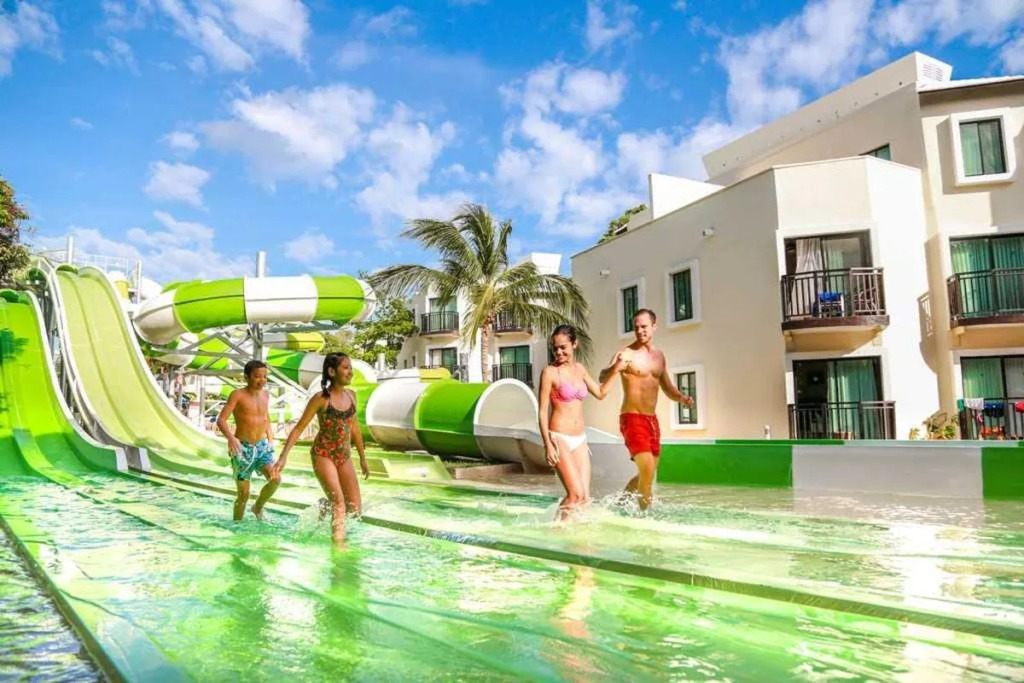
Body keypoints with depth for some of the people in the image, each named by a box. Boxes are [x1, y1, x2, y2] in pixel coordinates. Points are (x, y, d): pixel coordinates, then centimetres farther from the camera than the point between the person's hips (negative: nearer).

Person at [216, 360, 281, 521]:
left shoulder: (265, 396, 7)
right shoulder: (238, 395, -10)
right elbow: (221, 420, -18)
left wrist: (270, 438, 20)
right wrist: (230, 437, -36)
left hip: (262, 447, 4)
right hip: (242, 449, -4)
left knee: (276, 479, -19)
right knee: (243, 494, 1)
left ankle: (258, 507, 8)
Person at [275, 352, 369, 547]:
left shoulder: (351, 395, 5)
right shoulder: (321, 398, -11)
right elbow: (299, 428, -6)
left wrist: (363, 458, 19)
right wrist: (283, 456, -14)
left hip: (344, 456, 6)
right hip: (323, 455, -6)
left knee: (355, 508, 4)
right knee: (339, 504, -15)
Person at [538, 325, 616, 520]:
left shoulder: (580, 369, 10)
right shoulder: (550, 372, -7)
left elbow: (600, 393, 23)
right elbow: (542, 411, -8)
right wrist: (548, 445, -14)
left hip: (580, 440, 6)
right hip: (559, 439, -6)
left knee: (585, 498, 2)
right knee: (576, 493, -12)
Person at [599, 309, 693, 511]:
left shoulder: (659, 356, 13)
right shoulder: (627, 354, -9)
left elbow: (668, 388, 22)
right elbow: (602, 378, -25)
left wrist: (681, 397, 0)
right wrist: (614, 368, -47)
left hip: (652, 419, 7)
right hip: (632, 419, -7)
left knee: (647, 474, 14)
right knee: (647, 471, -15)